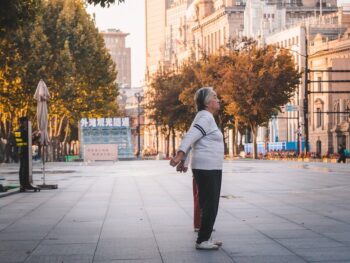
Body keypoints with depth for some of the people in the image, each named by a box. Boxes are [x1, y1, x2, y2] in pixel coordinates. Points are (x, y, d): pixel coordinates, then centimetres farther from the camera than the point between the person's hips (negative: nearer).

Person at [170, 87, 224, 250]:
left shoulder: (206, 117, 18)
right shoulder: (206, 117, -12)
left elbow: (190, 138, 19)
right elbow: (190, 137, -24)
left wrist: (184, 161, 18)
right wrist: (180, 155, -33)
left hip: (210, 169, 10)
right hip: (207, 168, -10)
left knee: (210, 205, 14)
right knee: (209, 206, -7)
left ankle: (206, 238, 20)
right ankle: (202, 241, -3)